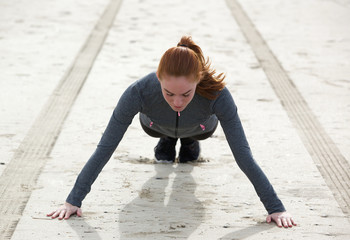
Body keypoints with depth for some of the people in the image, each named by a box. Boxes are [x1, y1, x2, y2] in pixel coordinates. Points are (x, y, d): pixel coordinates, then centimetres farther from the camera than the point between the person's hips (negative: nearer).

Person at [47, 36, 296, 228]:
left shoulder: (217, 94, -46)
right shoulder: (139, 92, -47)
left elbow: (243, 155, -41)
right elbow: (104, 149, -40)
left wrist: (276, 208, -41)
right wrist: (73, 201, -40)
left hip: (200, 124, 0)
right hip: (157, 123, 0)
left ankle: (190, 141, 50)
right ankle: (167, 142, 49)